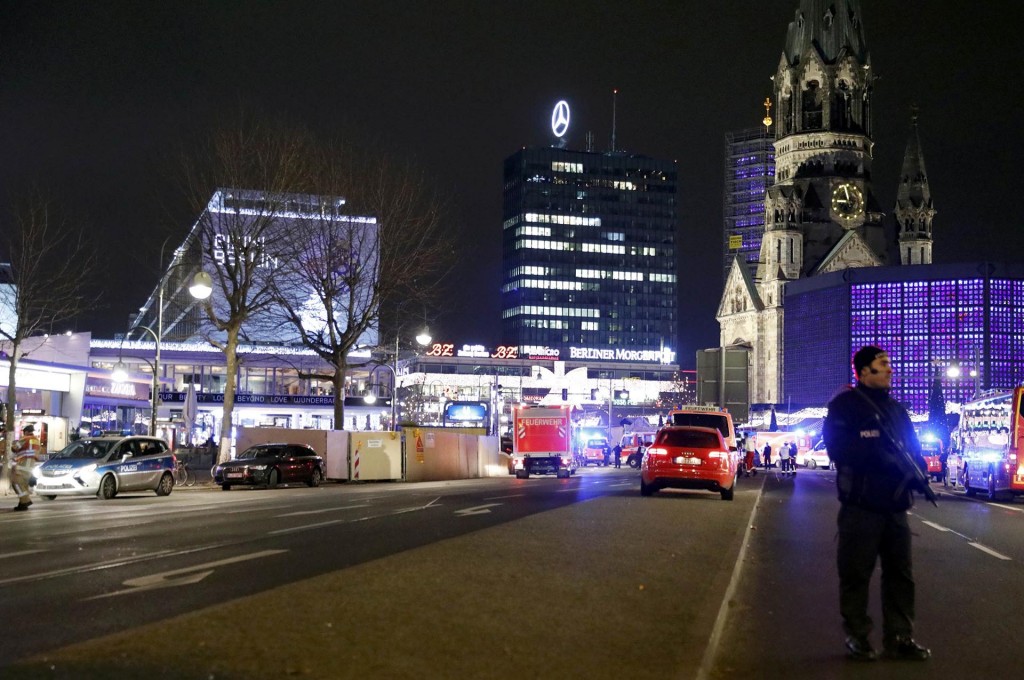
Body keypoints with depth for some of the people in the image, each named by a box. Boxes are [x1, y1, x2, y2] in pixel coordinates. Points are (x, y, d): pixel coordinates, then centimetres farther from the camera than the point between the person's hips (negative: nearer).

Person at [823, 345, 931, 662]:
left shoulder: (896, 409, 18)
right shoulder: (845, 405, -4)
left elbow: (913, 448, 17)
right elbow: (840, 448, -15)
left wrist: (916, 470, -7)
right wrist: (887, 460, -20)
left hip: (895, 506, 7)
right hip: (862, 506, -6)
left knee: (900, 573, 8)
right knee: (856, 574, -1)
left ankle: (899, 637, 14)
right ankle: (857, 636, 8)